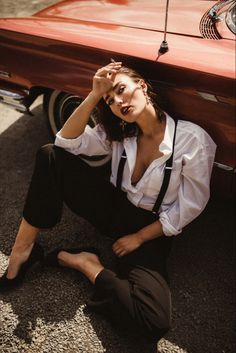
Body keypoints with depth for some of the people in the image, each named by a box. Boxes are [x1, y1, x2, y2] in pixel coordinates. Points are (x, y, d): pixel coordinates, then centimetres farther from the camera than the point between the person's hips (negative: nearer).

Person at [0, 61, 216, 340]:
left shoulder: (193, 140, -17)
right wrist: (94, 95, -20)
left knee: (154, 322, -29)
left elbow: (188, 207, -11)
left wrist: (139, 237, -9)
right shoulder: (118, 132, -1)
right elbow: (66, 142, -10)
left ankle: (81, 262, -10)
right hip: (112, 207, 4)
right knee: (50, 156, -18)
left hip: (150, 226, -3)